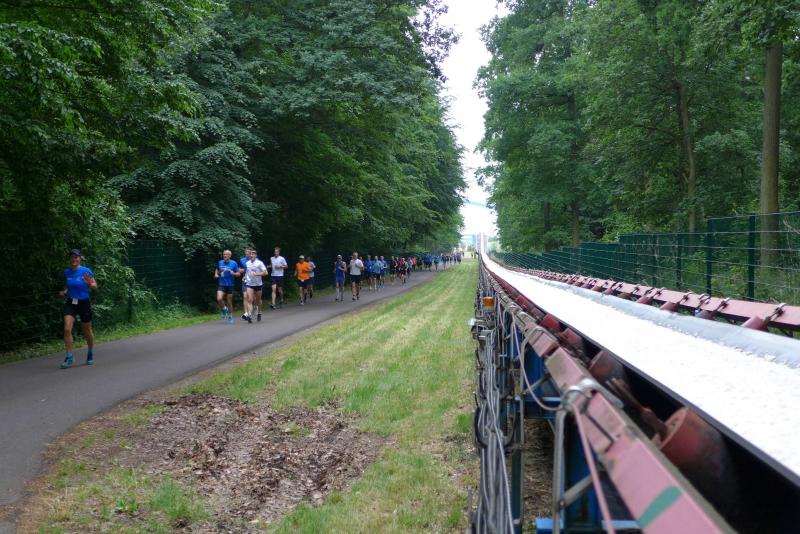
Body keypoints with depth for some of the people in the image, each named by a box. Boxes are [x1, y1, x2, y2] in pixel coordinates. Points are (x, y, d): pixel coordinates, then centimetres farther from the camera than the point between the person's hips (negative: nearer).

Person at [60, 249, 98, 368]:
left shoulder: (86, 271, -8)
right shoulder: (66, 272, 3)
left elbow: (95, 287, -4)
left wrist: (90, 284, -25)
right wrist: (64, 292, -2)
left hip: (84, 303, -2)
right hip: (70, 303, 2)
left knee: (87, 331, 11)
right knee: (67, 329, -15)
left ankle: (90, 354, 34)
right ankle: (69, 357, -7)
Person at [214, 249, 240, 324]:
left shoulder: (234, 263, -4)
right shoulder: (220, 262, 4)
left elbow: (238, 274, 1)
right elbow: (217, 270, 22)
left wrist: (233, 273, -19)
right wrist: (216, 274, 2)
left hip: (230, 285, -1)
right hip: (221, 284, 2)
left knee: (229, 302, 6)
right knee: (219, 299, -19)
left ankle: (230, 317, 24)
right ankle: (224, 309, 11)